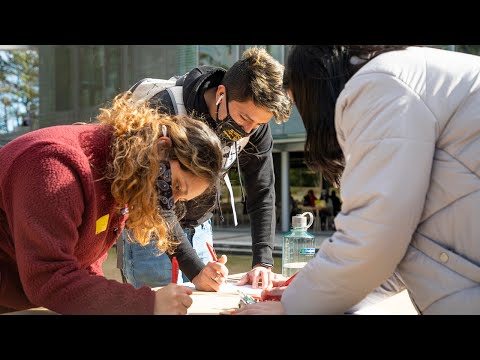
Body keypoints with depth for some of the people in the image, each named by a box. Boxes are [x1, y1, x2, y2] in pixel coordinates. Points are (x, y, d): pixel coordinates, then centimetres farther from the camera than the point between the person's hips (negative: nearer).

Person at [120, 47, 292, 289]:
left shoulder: (255, 123, -12)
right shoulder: (164, 111, -30)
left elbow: (262, 194, -6)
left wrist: (263, 263, -16)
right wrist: (195, 271, -35)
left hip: (199, 228, 5)